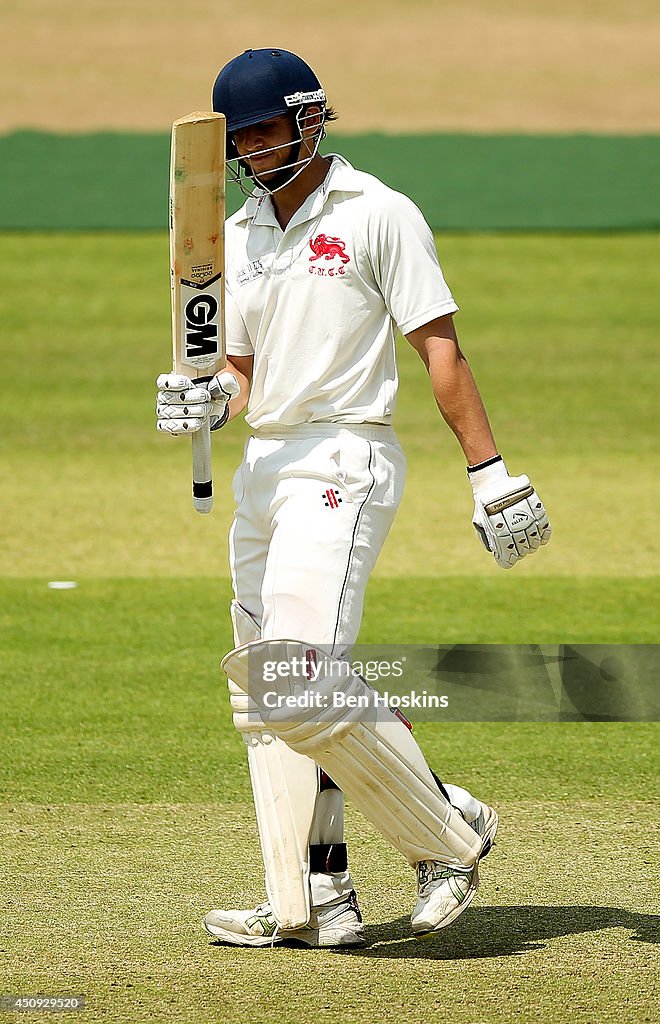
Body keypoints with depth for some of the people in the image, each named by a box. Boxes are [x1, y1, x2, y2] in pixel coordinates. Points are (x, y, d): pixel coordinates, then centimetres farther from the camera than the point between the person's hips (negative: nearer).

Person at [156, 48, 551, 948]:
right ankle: (314, 902, 10)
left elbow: (439, 348, -7)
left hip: (343, 461, -8)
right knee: (263, 695, 6)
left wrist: (492, 475, -12)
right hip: (263, 469, 8)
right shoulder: (238, 237, 16)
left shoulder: (378, 215, -5)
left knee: (304, 679, -20)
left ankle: (450, 833, -3)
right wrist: (208, 404, -3)